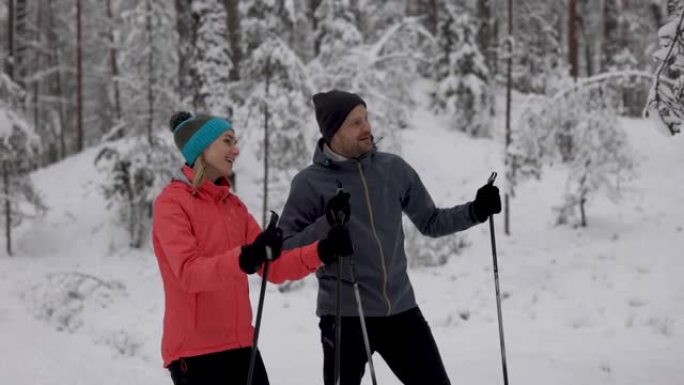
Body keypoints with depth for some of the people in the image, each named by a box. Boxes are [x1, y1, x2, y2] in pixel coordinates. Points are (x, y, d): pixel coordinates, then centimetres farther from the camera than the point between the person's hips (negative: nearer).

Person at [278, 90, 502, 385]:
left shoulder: (394, 169, 5)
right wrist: (327, 224, -23)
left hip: (400, 308, 4)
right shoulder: (310, 183, -6)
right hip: (345, 314, -4)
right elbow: (285, 249, -9)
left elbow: (430, 222, 13)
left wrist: (475, 211, -2)